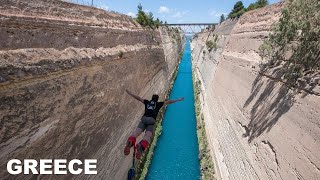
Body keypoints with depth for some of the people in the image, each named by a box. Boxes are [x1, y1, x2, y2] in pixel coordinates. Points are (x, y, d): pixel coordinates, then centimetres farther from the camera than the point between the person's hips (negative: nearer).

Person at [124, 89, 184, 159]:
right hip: (152, 120, -2)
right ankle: (141, 146, -50)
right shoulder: (159, 104, 20)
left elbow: (138, 98, 29)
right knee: (148, 135, -19)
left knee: (136, 132, -17)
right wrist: (178, 100, 34)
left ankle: (130, 142, -48)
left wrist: (129, 93, 43)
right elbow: (169, 102, 24)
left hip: (144, 119, 2)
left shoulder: (147, 102, 24)